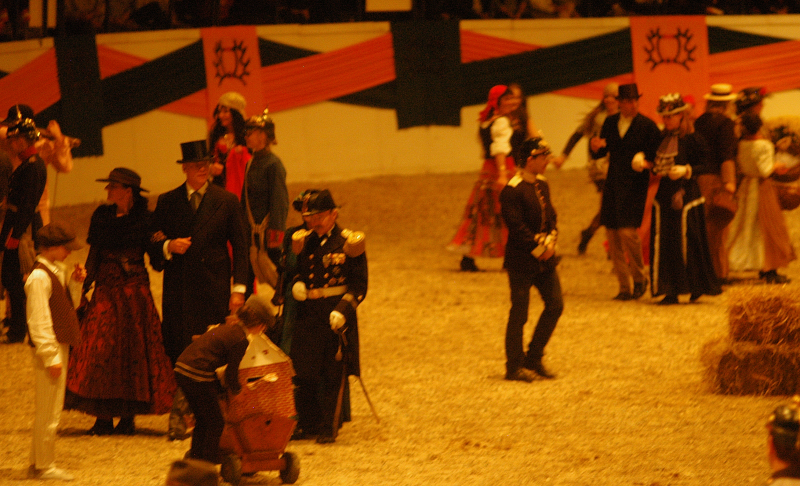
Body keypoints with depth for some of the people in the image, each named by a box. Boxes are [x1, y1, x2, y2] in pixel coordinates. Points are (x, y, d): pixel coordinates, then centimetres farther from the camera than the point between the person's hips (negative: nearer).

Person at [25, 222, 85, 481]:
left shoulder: (58, 270, 11)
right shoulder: (39, 277, -18)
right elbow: (39, 320, -20)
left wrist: (74, 282, 3)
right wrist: (51, 356, -21)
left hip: (61, 344, 10)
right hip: (49, 348, -10)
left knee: (51, 410, 15)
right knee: (48, 412, -3)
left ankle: (40, 463, 23)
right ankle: (43, 466, 5)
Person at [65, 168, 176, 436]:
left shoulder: (144, 218, -3)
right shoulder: (102, 216, 7)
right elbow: (94, 253, 9)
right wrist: (86, 282, 2)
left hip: (135, 290, -3)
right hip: (106, 290, 3)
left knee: (133, 349, 1)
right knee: (101, 350, -4)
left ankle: (128, 416, 8)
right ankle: (104, 417, -2)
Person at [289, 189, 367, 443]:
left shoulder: (348, 243, -4)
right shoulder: (302, 241, 11)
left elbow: (358, 284, -6)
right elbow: (293, 271, 24)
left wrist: (343, 308, -19)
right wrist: (295, 285, 0)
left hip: (336, 315, -4)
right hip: (307, 315, 4)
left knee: (334, 374, 2)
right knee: (303, 374, 4)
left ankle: (330, 427, 9)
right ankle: (308, 425, 17)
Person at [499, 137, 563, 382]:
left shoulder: (542, 184, 10)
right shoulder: (512, 191, -17)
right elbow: (517, 228, -20)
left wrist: (550, 241, -5)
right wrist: (539, 250, -15)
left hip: (545, 260, 8)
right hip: (522, 262, -8)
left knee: (555, 305, 6)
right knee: (519, 314, -1)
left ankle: (534, 358, 18)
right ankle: (514, 366, 9)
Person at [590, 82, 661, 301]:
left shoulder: (648, 126, -3)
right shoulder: (610, 123, 11)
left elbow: (657, 156, -2)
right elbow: (601, 154, 16)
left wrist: (644, 160, -21)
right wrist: (596, 147, -6)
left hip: (635, 186, -5)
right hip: (613, 185, 5)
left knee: (627, 231, -16)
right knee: (612, 235, 4)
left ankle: (639, 277, 6)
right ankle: (624, 287, 13)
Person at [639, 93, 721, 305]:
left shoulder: (693, 139, -8)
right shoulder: (664, 139, 12)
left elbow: (708, 166, -9)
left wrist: (687, 170, -23)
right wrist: (646, 164, 2)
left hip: (685, 194, -6)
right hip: (664, 193, 6)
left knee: (687, 241, -3)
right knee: (664, 243, 3)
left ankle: (696, 287, 10)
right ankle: (670, 291, 7)